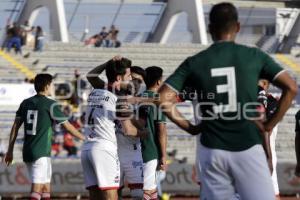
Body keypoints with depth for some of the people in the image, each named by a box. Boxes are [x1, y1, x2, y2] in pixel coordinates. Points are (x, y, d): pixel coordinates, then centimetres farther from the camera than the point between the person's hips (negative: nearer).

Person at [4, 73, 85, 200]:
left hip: (27, 152, 7)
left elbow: (15, 126, 8)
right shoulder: (51, 105, -8)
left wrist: (10, 150, 12)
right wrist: (84, 138, 10)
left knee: (45, 188, 17)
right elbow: (68, 126, -3)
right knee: (36, 190, -11)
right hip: (41, 153, -7)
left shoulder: (25, 103, 9)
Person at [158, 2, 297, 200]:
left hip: (213, 150, 2)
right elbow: (291, 88, -3)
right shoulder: (254, 56, 1)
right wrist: (269, 125, 3)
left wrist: (190, 127, 8)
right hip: (248, 148, -2)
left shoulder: (194, 63, 3)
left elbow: (164, 99, -2)